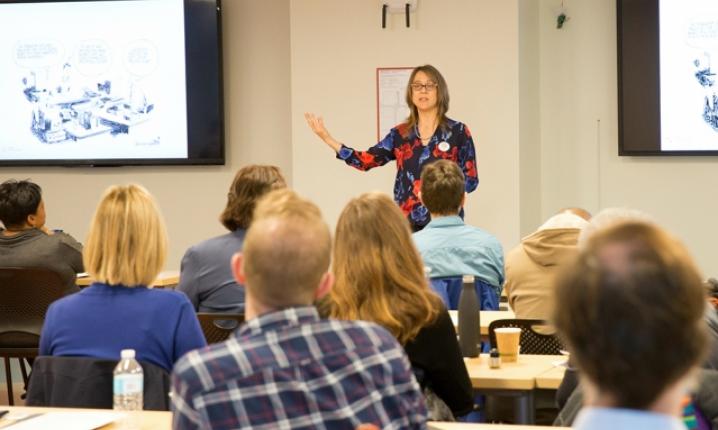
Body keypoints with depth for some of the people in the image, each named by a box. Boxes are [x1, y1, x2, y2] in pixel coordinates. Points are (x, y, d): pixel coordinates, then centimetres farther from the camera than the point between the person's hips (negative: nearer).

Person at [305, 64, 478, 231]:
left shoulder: (458, 132, 0)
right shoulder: (401, 133, 9)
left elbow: (470, 179, 0)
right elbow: (367, 160, 0)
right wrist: (327, 138, -7)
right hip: (407, 221, 3)